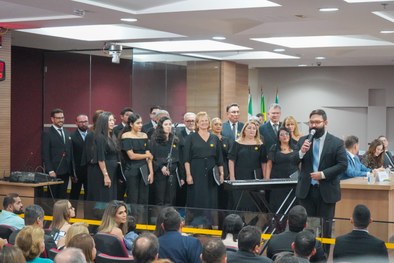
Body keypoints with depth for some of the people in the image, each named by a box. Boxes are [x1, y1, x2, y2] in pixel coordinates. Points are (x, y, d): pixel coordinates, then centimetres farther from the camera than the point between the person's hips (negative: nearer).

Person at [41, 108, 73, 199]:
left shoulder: (67, 133, 15)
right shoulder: (47, 134, -4)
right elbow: (45, 154, -9)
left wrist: (71, 170, 12)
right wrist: (50, 171, -16)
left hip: (66, 171, 6)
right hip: (54, 172, -6)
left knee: (63, 196, 6)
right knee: (53, 197, -2)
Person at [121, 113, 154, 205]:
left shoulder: (144, 135, 9)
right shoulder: (126, 136, -5)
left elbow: (149, 155, 5)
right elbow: (131, 156, -12)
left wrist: (151, 172, -2)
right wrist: (147, 155, 0)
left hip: (144, 170, 4)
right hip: (132, 170, -4)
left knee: (144, 200, 4)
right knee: (133, 201, -1)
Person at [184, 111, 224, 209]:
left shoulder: (215, 138, 11)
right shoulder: (191, 138, 2)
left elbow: (219, 159, 12)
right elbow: (187, 158, -3)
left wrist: (221, 174, 4)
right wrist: (188, 174, -11)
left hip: (211, 173, 3)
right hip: (196, 173, -3)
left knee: (211, 201, 3)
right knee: (196, 201, -3)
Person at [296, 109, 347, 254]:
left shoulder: (336, 142, -4)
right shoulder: (302, 140, 5)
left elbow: (343, 164, -10)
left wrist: (323, 174, -18)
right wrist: (301, 152, -18)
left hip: (326, 190, -2)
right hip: (306, 189, 3)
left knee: (325, 225, 6)